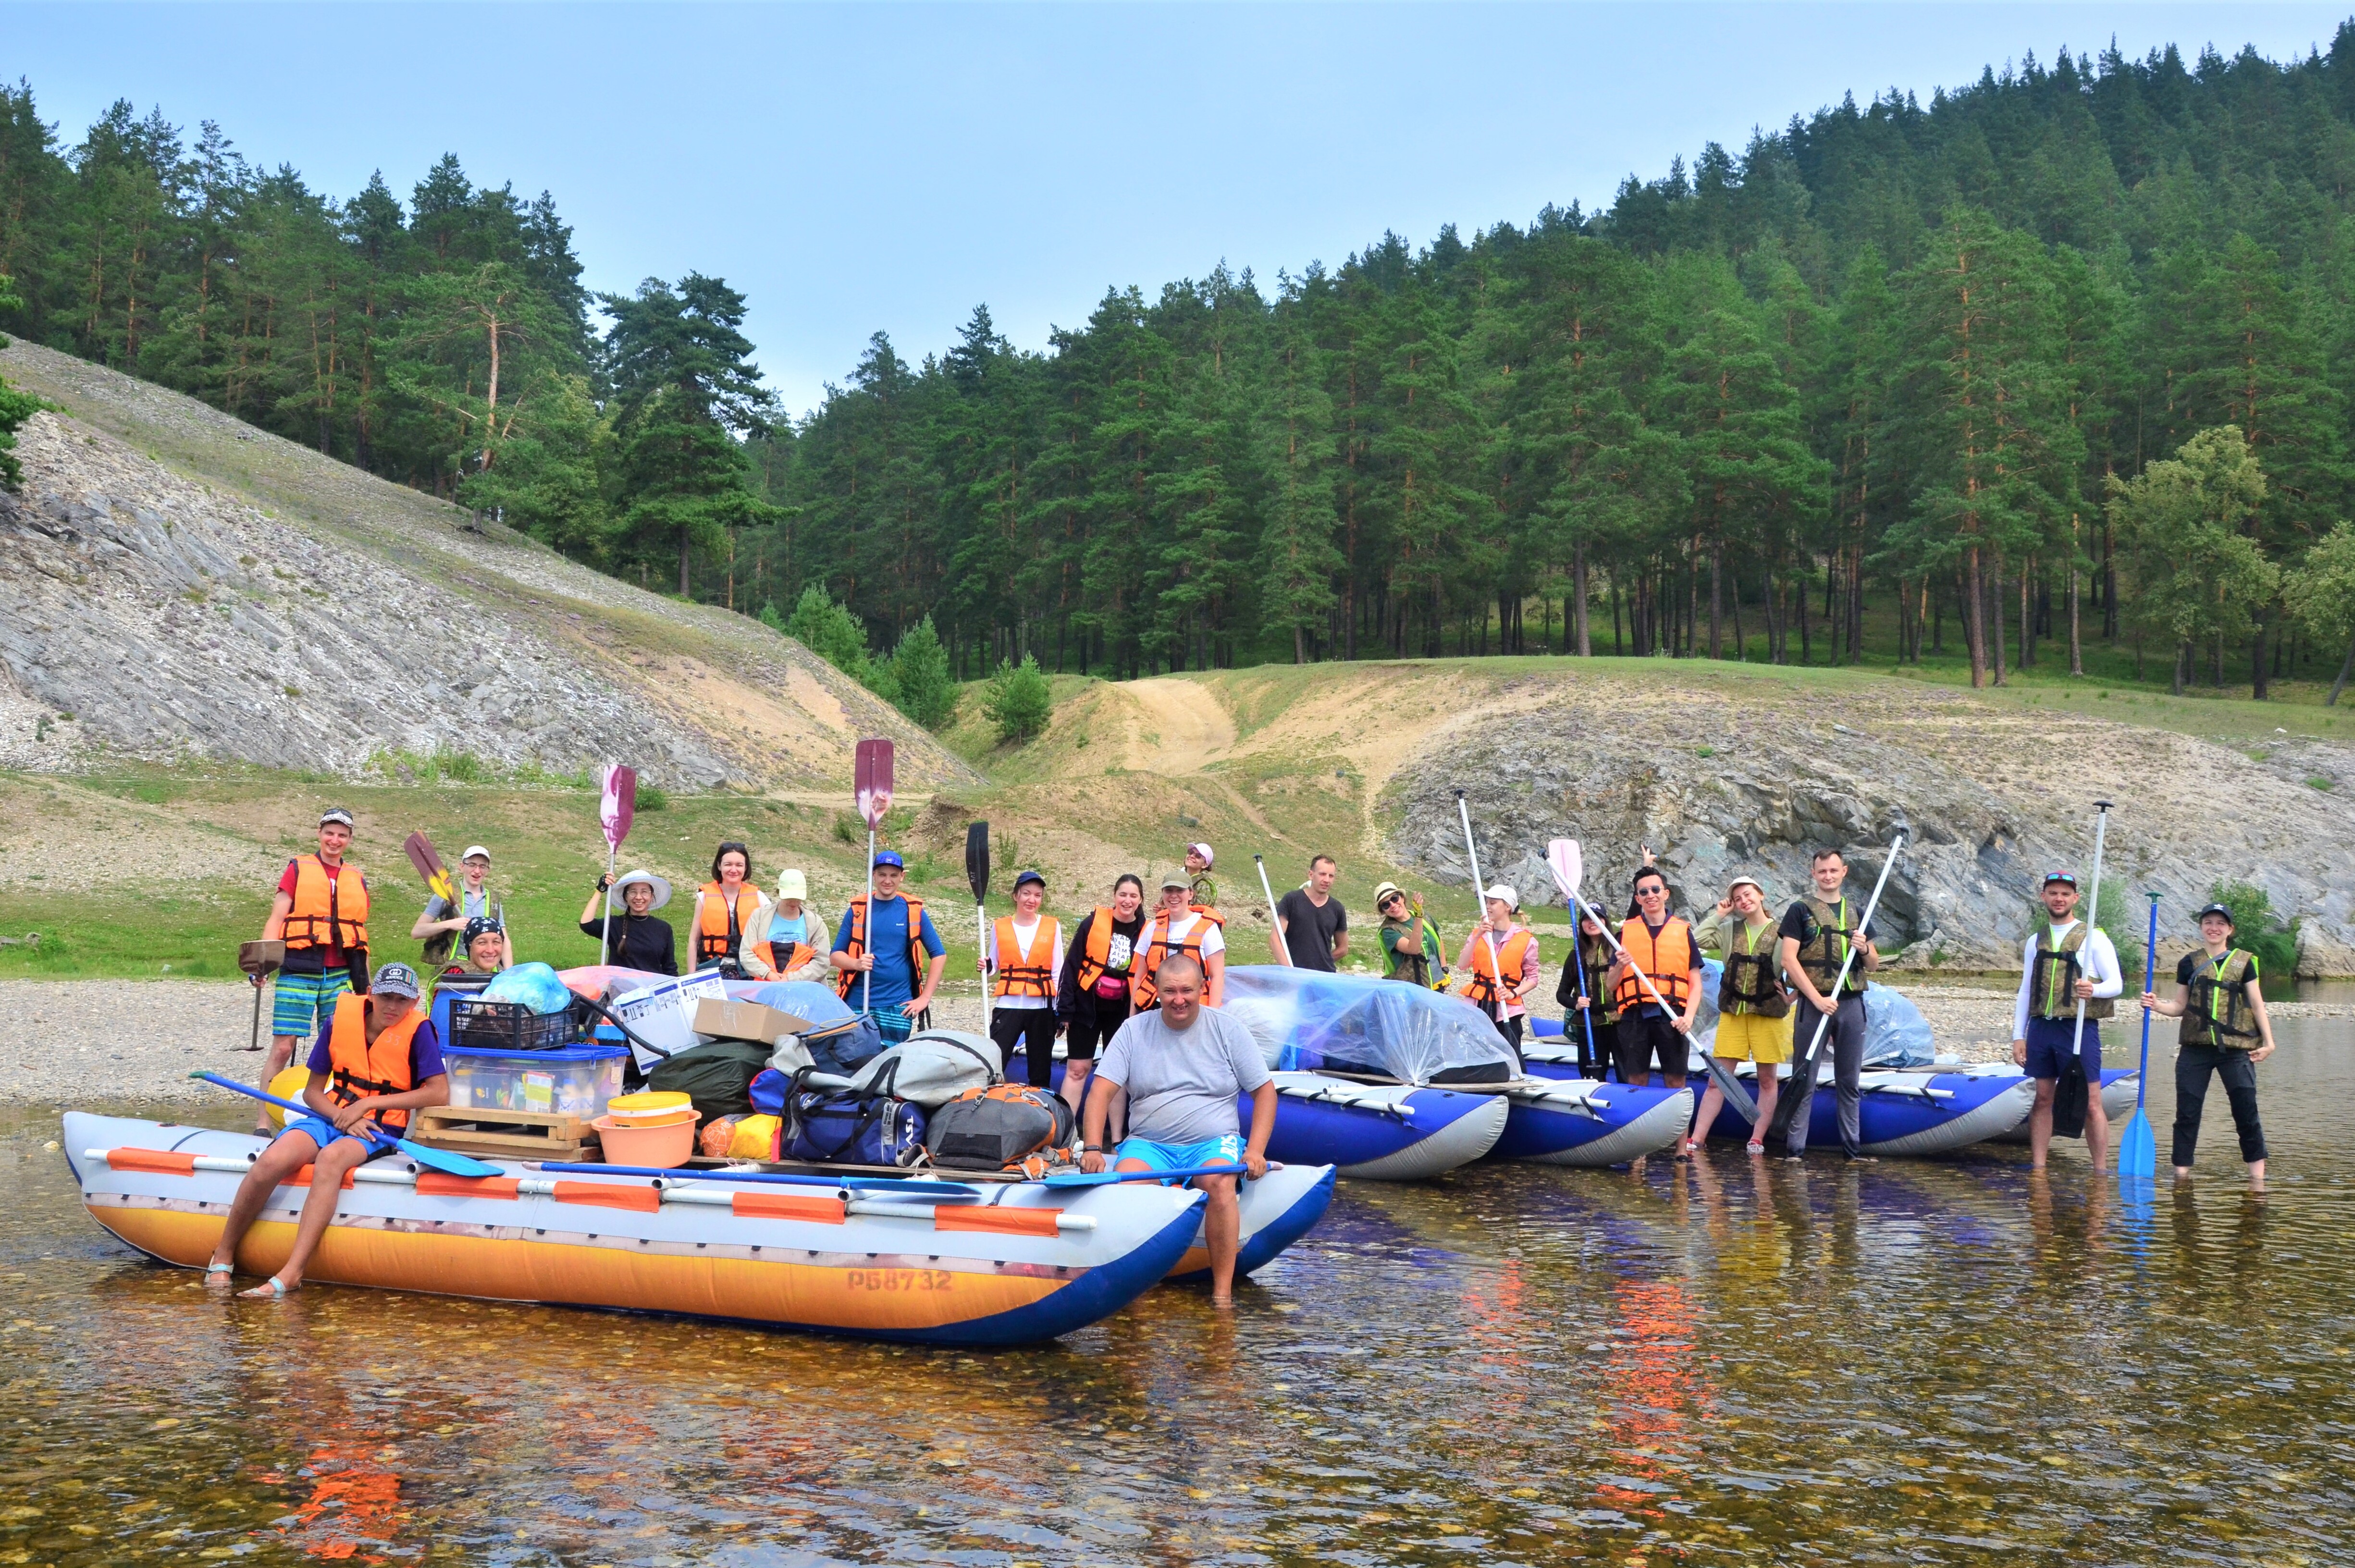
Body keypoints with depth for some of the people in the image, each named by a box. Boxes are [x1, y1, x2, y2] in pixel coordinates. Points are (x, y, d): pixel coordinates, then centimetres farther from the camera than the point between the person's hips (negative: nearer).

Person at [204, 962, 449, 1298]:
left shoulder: (418, 1030, -7)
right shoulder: (342, 1018, 1)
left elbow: (439, 1094, -15)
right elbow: (312, 1091, 7)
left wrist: (369, 1104, -15)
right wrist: (340, 1115, -15)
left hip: (379, 1131, -3)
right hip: (331, 1117, 3)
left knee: (331, 1159, -37)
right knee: (272, 1161, -28)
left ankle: (290, 1274, -43)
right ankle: (223, 1255, -7)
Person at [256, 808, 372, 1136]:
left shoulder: (358, 880, 17)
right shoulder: (298, 869, 7)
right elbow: (276, 919, 2)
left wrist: (366, 982, 18)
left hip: (340, 974, 3)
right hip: (299, 971, -3)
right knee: (283, 1047, -6)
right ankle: (264, 1121, -2)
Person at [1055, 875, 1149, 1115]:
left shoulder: (1146, 932, -3)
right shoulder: (1095, 922, -7)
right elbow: (1071, 965, -5)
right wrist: (1065, 1009, -7)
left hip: (1122, 1012, 1)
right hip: (1086, 1007, -1)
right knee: (1077, 1069, 2)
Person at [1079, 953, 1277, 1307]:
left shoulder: (1227, 1030, 4)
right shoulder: (1134, 1030, 4)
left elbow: (1265, 1091, 5)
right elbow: (1101, 1092, -2)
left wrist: (1256, 1149, -10)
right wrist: (1093, 1148, -18)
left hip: (1213, 1143, -1)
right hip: (1149, 1145, 1)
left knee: (1221, 1184, -33)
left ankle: (1223, 1291, -28)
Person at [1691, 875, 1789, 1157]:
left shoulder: (1781, 933, 0)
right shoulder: (1730, 931, 9)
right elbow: (1698, 941, -1)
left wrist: (1791, 997, -7)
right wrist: (1718, 916, 3)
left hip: (1768, 1012, -2)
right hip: (1732, 1012, 2)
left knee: (1767, 1079, 4)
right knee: (1717, 1080, 0)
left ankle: (1757, 1139, 10)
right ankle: (1696, 1141, -1)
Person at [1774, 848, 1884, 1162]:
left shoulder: (1856, 914, 16)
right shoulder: (1801, 910, 2)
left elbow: (1873, 966, 18)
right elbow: (1789, 959, -7)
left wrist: (1864, 949, -6)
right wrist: (1818, 998, -15)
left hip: (1852, 1004, 4)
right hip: (1814, 1003, -4)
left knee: (1850, 1081, 8)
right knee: (1805, 1080, -3)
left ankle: (1852, 1146, 14)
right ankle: (1794, 1147, -1)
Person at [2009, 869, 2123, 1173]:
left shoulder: (2094, 938, 1)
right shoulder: (2035, 941, 14)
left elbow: (2116, 983, -3)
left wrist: (2094, 990, -25)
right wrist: (2018, 1036, 11)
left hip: (2080, 1029, -4)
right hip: (2041, 1028, 4)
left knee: (2091, 1105, -4)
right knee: (2043, 1099, 8)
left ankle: (2100, 1172, 1)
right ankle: (2037, 1168, 12)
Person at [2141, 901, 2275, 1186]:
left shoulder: (2244, 961, 6)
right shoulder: (2189, 964, 11)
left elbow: (2257, 1005, 6)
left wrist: (2268, 1041, -3)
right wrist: (2157, 1006, -5)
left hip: (2236, 1047, -2)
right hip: (2195, 1047, 2)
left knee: (2246, 1111, -6)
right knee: (2187, 1112, 0)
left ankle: (2258, 1179, 0)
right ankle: (2181, 1172, 6)